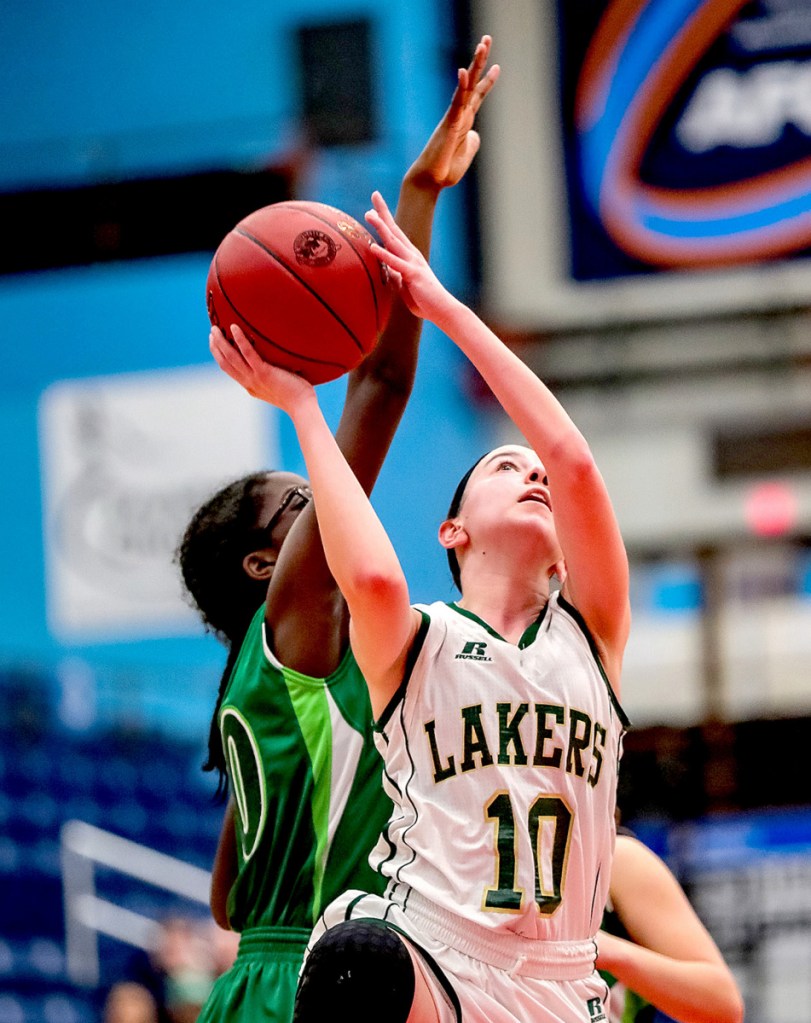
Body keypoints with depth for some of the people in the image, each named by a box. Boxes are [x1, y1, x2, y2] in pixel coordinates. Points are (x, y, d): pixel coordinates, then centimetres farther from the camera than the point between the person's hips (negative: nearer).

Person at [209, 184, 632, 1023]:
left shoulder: (590, 633, 15)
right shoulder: (415, 641, 10)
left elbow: (572, 461, 0)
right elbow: (372, 578, -16)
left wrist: (447, 308, 2)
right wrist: (301, 408, -3)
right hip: (426, 952, -3)